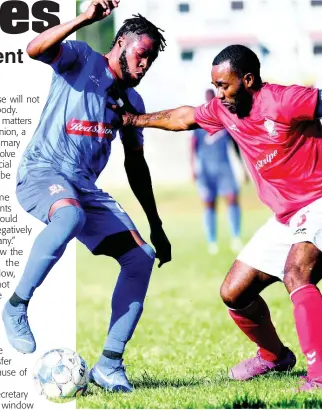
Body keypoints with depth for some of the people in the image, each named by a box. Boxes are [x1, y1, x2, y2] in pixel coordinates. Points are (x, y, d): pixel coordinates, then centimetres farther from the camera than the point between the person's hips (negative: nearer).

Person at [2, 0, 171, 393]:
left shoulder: (132, 101, 19)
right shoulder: (81, 59, 1)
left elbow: (136, 165, 27)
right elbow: (36, 49, -21)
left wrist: (156, 227, 25)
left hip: (86, 187, 7)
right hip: (41, 172, -7)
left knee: (142, 258, -9)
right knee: (71, 216, -42)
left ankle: (109, 363, -5)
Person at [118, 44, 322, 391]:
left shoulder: (284, 101, -20)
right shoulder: (224, 111, 5)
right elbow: (184, 117, 23)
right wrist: (134, 120, 29)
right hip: (285, 217, 9)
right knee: (234, 293, 10)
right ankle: (274, 356, 34)